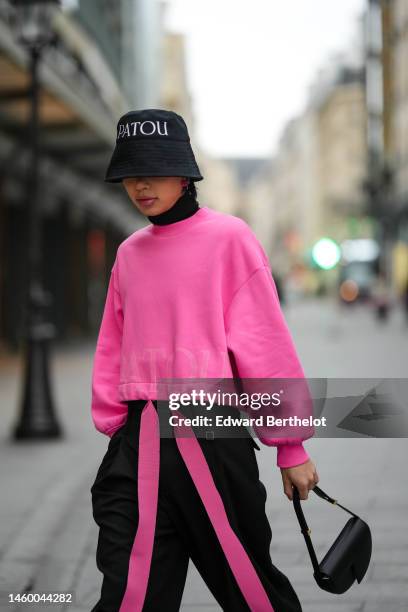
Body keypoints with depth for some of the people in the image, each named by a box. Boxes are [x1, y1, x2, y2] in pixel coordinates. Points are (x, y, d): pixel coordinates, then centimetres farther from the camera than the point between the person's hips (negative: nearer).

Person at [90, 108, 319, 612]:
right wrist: (113, 429, 14)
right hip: (137, 443, 4)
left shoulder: (228, 237, -4)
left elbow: (263, 341, -5)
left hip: (212, 436, -4)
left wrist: (290, 446, -5)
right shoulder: (129, 253, 12)